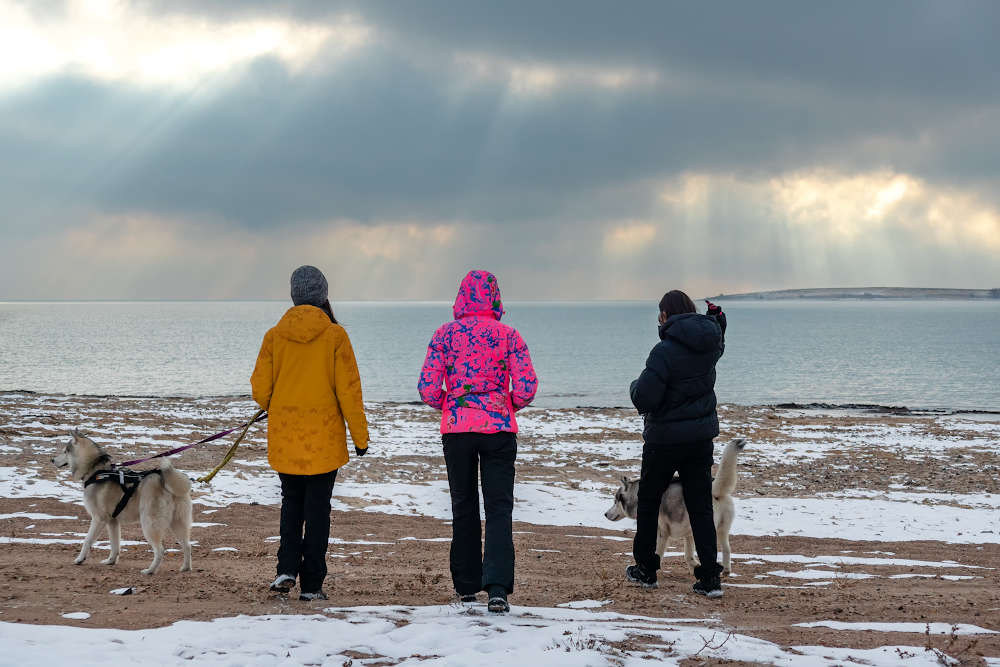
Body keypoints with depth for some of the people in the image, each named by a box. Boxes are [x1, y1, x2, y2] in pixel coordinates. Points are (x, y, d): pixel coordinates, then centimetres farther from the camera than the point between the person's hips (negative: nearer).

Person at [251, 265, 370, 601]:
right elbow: (349, 390, -7)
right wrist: (360, 436, 1)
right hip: (324, 437, -2)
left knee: (291, 500, 19)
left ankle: (287, 569, 4)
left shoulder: (274, 336, -2)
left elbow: (260, 388, 2)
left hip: (284, 435, 2)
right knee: (317, 506, 6)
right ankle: (311, 585, 7)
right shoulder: (335, 335, -7)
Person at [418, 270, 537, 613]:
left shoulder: (445, 334, 0)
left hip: (456, 430, 1)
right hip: (499, 429, -1)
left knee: (463, 508, 14)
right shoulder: (508, 335, -1)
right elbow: (526, 388, -7)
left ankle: (467, 586, 20)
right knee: (499, 508, -1)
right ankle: (497, 588, -16)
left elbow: (427, 389, -3)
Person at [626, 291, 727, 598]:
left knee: (648, 501, 14)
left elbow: (644, 400, -22)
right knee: (701, 506, 6)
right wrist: (716, 317, 20)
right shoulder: (710, 343, -1)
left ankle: (645, 568, 22)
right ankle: (710, 577, 0)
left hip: (665, 438, -5)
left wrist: (637, 385, -3)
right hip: (702, 435, 5)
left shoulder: (666, 350, -21)